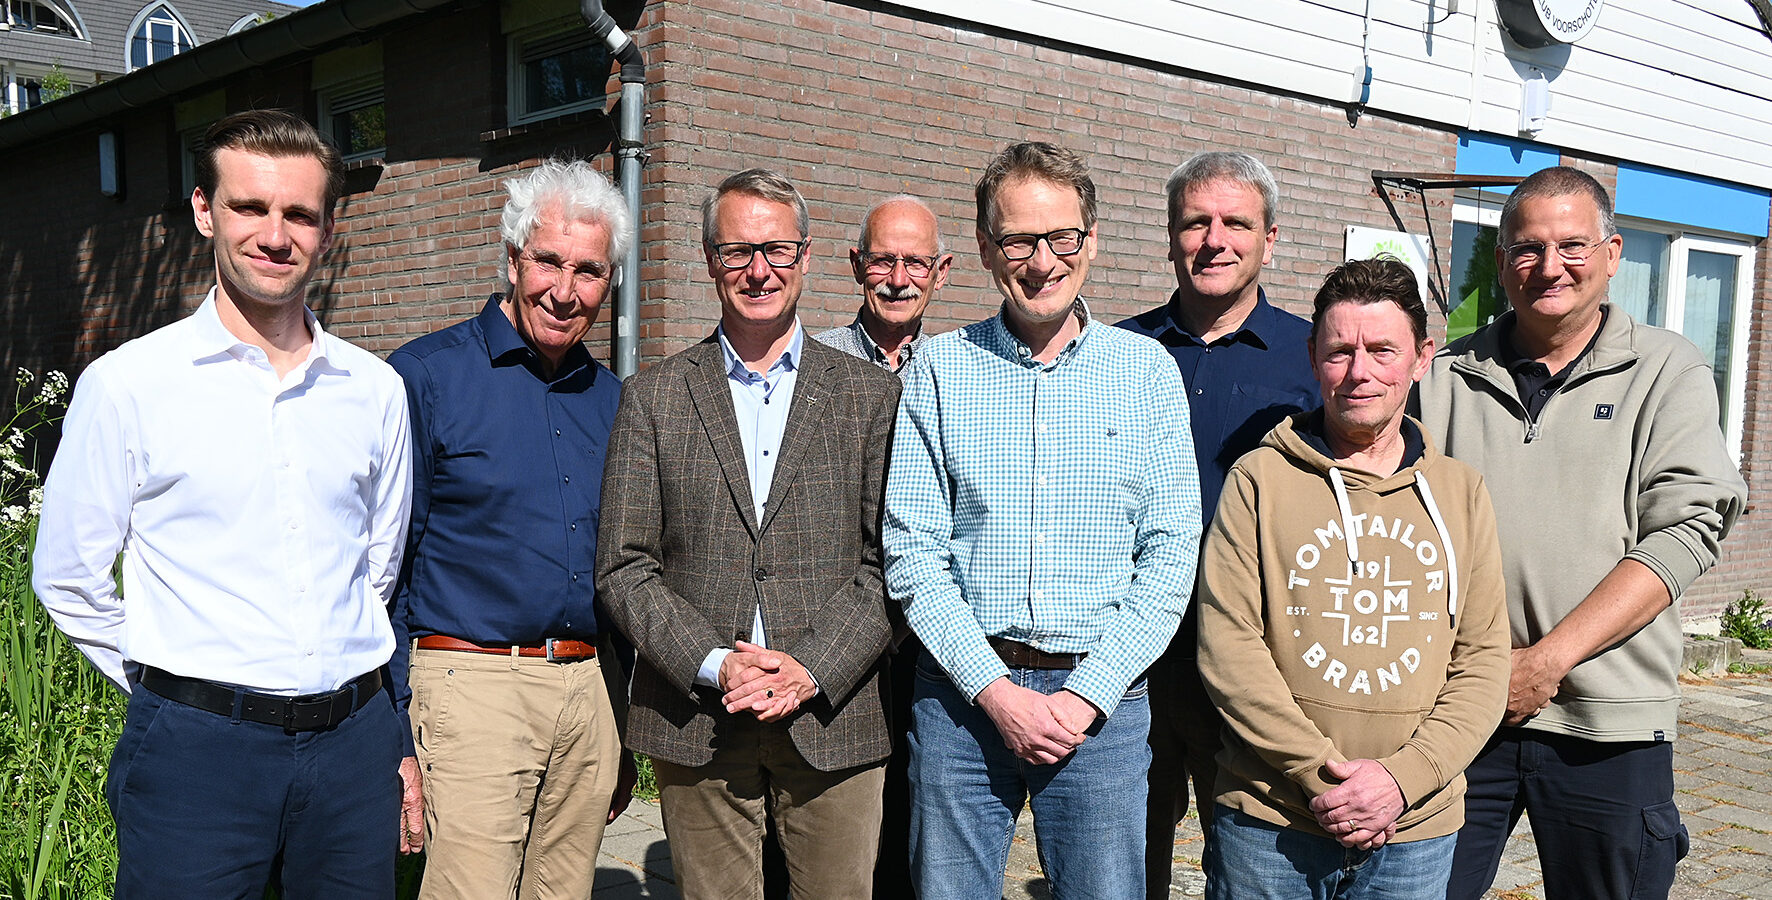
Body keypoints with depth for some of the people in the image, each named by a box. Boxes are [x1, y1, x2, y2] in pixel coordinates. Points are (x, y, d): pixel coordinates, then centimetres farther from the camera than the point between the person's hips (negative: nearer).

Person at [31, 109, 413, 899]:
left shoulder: (375, 390, 5)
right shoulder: (127, 383, -3)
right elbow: (67, 578, 3)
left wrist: (341, 687, 13)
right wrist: (175, 694, 4)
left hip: (353, 744, 3)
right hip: (197, 748, -3)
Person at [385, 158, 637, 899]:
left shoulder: (610, 399, 12)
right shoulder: (425, 375, -4)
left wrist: (625, 736, 17)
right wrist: (392, 737, -10)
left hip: (591, 692, 5)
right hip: (473, 683, -5)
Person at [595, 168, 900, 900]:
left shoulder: (871, 395, 5)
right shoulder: (653, 399, 5)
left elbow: (890, 559, 0)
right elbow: (622, 568, 1)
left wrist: (813, 668, -11)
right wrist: (715, 664, -11)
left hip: (834, 717, 0)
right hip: (695, 724, 0)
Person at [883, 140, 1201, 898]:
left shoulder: (1147, 371, 4)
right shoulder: (939, 369, 3)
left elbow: (1170, 555, 0)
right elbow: (913, 553, -2)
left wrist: (1086, 696, -8)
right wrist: (995, 691, -10)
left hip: (1102, 699, 0)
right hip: (962, 692, 0)